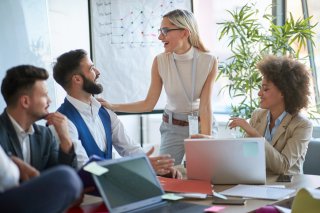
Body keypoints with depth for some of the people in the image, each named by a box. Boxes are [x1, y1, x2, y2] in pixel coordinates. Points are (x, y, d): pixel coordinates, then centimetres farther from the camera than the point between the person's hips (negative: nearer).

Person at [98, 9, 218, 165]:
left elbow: (205, 106, -18)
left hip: (201, 124, -1)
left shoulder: (209, 61, -18)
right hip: (172, 128, 1)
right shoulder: (160, 61, -12)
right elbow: (149, 104, -6)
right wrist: (112, 107, -14)